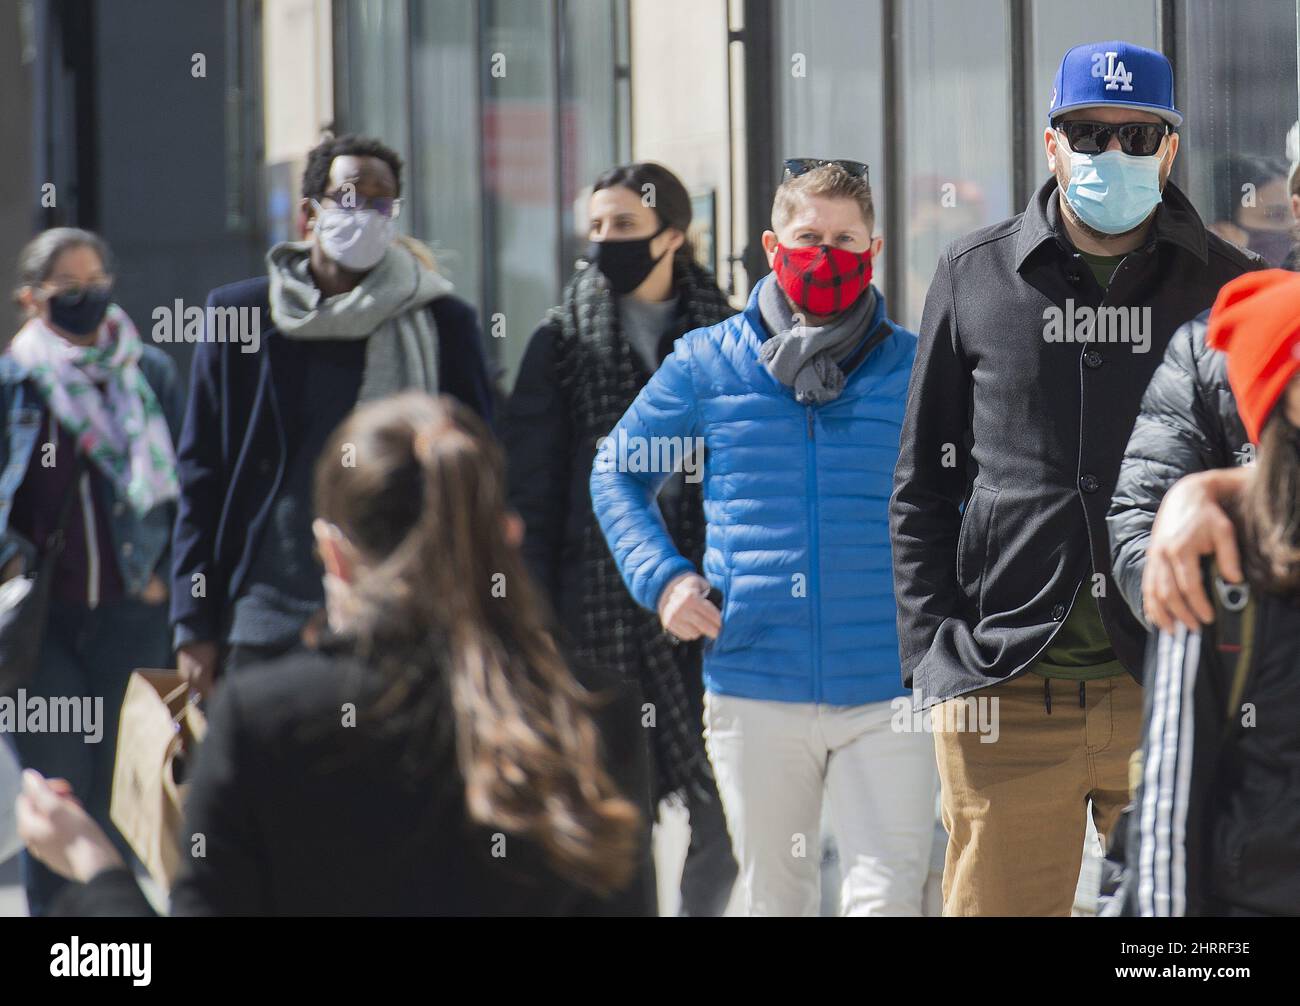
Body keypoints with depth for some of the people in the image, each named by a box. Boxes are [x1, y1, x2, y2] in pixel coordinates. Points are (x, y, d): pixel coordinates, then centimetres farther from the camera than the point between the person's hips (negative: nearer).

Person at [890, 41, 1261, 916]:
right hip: (1006, 692, 0)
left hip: (1178, 683, 0)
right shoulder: (975, 278, 9)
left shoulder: (1225, 288, 7)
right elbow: (922, 484, 12)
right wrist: (933, 647, 2)